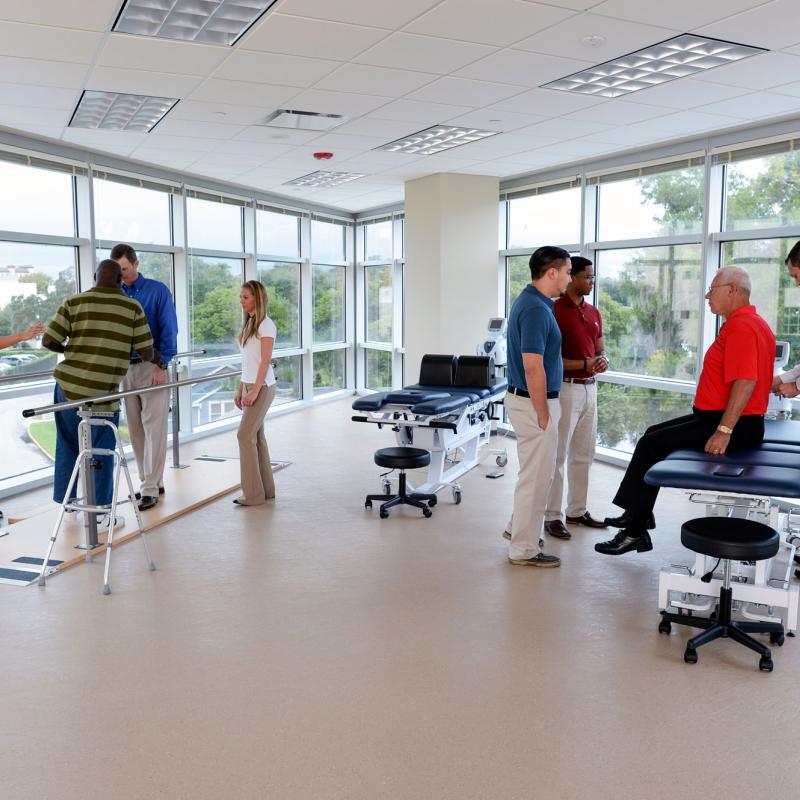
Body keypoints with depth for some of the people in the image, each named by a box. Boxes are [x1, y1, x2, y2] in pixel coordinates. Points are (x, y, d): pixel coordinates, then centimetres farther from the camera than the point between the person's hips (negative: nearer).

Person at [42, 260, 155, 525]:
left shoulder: (74, 302, 1)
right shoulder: (133, 307, -1)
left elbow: (48, 341, -2)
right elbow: (147, 352, -1)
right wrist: (147, 359, 23)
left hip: (69, 385, 2)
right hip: (104, 393, -2)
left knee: (67, 446, 19)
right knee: (101, 452, 10)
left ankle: (67, 503, 30)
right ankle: (101, 512, 15)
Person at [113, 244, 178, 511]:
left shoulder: (157, 290, -3)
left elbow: (169, 330, -7)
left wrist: (161, 365, -14)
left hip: (152, 367, -5)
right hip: (125, 368, 5)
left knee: (153, 426, -5)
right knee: (135, 428, 7)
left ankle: (150, 488, -3)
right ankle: (152, 481, 18)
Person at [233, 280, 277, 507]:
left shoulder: (266, 325, -11)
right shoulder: (249, 324, 14)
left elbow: (265, 361, -17)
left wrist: (255, 391, -21)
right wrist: (240, 389, 14)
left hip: (262, 386, -8)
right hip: (249, 385, 8)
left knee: (246, 435, -10)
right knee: (256, 435, 9)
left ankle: (254, 494, -4)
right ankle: (266, 489, 16)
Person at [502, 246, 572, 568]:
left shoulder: (531, 302, 10)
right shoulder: (535, 309, -22)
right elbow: (533, 367, -26)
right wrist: (543, 414, -20)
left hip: (526, 398, 10)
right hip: (533, 402, -10)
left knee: (536, 471, 23)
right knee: (535, 475, 0)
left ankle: (519, 527, 36)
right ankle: (524, 549, 11)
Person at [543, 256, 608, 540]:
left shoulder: (593, 313, 12)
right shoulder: (554, 311, -12)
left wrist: (602, 361, -4)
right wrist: (584, 364, -20)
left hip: (589, 388, 8)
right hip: (565, 388, -8)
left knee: (584, 454, 14)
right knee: (558, 455, -2)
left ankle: (577, 510, 26)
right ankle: (551, 516, 6)